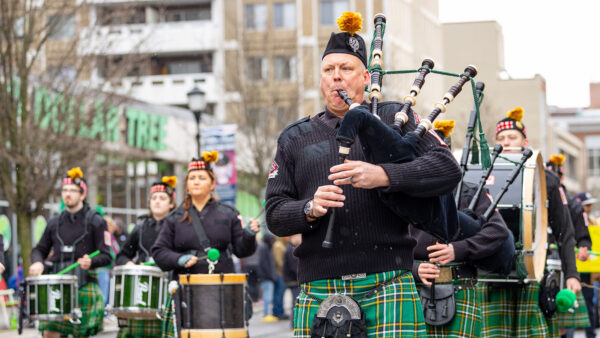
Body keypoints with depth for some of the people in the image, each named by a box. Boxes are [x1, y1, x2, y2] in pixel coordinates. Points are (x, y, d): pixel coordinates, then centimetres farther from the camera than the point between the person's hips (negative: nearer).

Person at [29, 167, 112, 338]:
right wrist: (37, 262, -2)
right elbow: (40, 250, 21)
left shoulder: (95, 221, 1)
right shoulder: (54, 223, 14)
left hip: (84, 286, -3)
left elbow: (106, 257, -2)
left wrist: (91, 262, -23)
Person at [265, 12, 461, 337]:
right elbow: (275, 214, 11)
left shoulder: (395, 119, 11)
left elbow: (447, 168, -3)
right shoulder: (294, 139, 17)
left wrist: (383, 175, -17)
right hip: (318, 293, 2)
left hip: (387, 285, -2)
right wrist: (310, 209, -11)